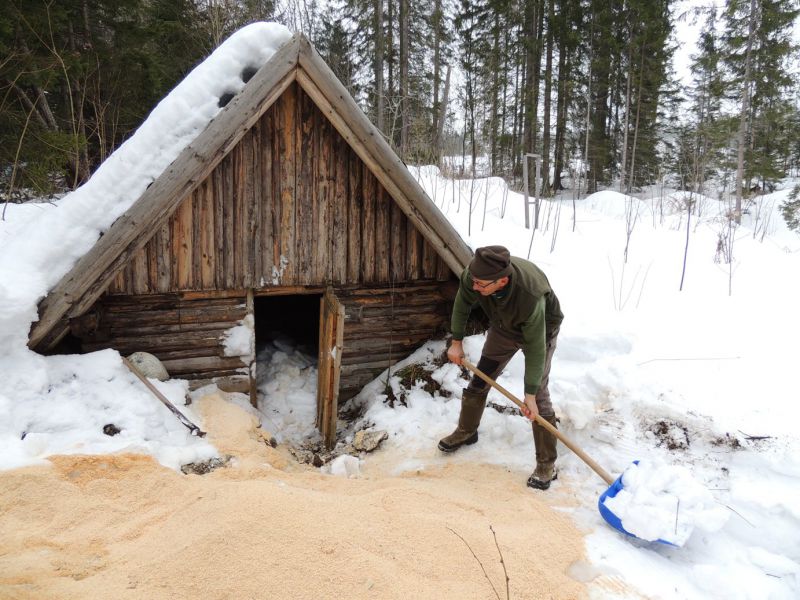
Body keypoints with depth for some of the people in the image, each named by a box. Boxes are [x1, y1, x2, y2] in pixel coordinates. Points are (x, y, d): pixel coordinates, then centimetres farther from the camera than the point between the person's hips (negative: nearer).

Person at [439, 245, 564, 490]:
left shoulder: (531, 296, -46)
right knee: (479, 380, 11)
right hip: (503, 327, 5)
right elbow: (462, 303, -10)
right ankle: (466, 431, 34)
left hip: (540, 329, -5)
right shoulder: (474, 274, -34)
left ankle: (547, 464, 5)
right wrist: (456, 341, -4)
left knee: (539, 395, -9)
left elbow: (535, 347, -35)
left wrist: (530, 394, -30)